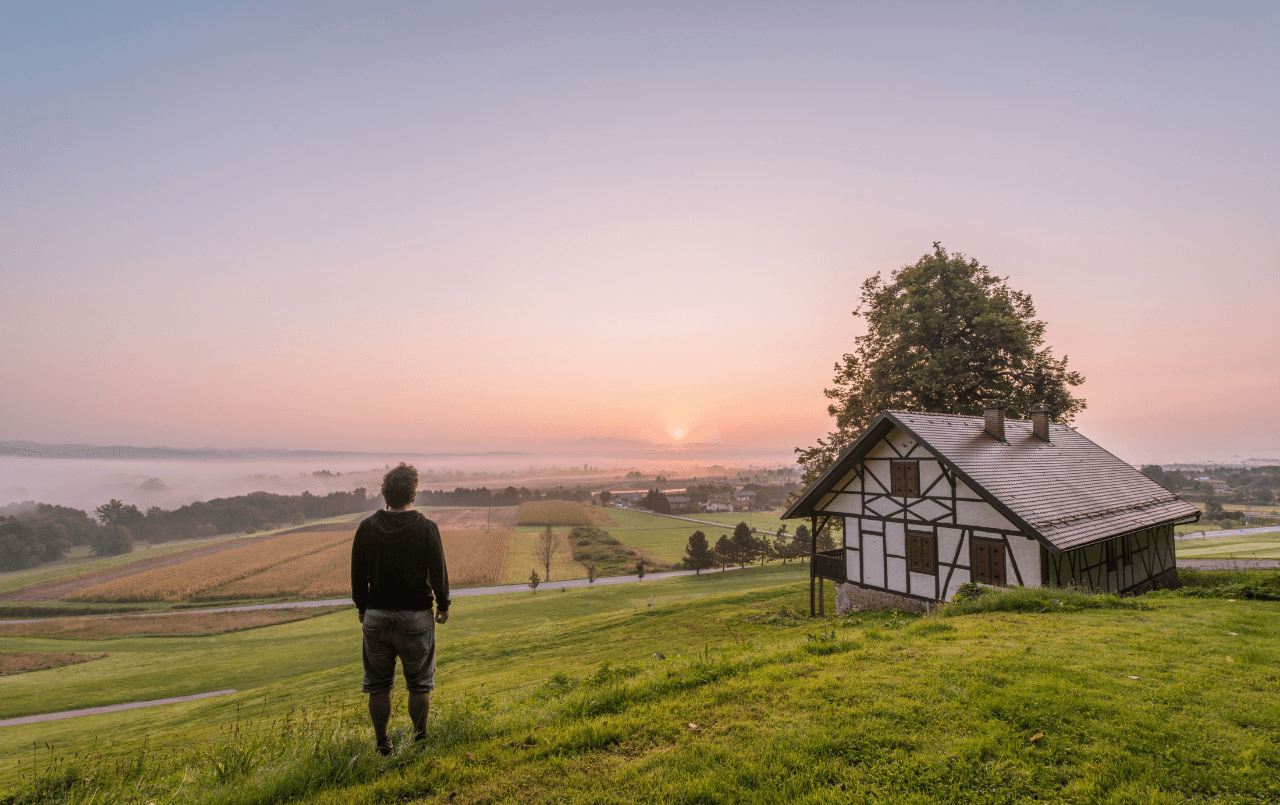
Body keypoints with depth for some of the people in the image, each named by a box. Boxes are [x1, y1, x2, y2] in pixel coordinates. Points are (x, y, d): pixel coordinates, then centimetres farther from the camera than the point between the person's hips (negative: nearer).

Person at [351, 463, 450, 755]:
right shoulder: (426, 528, -13)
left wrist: (362, 608, 18)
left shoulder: (367, 527, -4)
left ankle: (382, 743, 25)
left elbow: (358, 575, 4)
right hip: (416, 616, -3)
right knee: (419, 684, 12)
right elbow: (438, 572, -8)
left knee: (378, 685, 16)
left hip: (376, 615, 3)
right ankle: (420, 739, 21)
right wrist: (443, 605, 7)